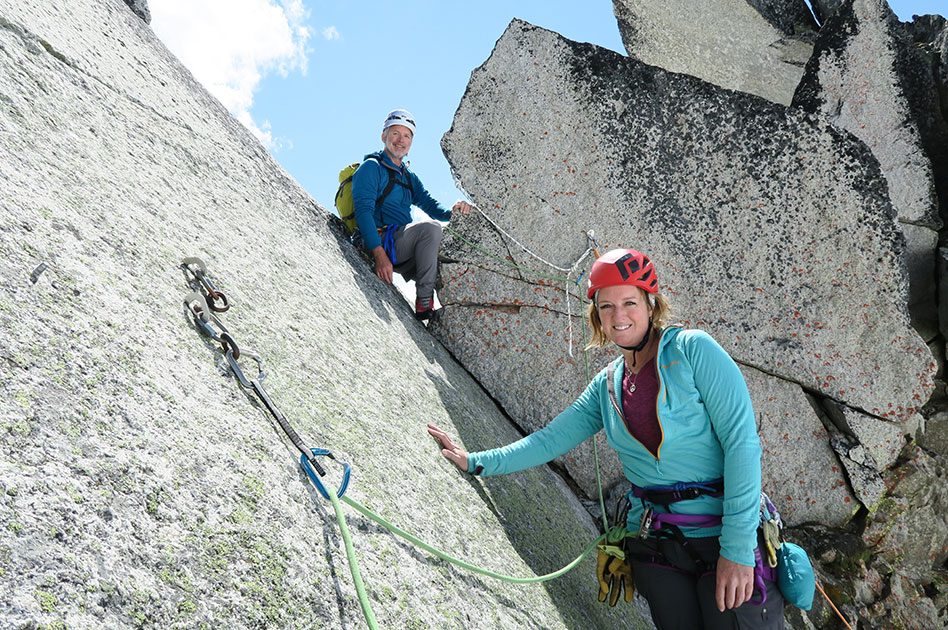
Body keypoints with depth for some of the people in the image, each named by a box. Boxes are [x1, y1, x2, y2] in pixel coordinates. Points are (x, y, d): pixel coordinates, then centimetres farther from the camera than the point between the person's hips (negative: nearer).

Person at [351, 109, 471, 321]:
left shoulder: (410, 178, 23)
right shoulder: (371, 167, -1)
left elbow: (430, 205, 11)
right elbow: (363, 211, -14)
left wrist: (452, 211, -14)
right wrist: (379, 254, -26)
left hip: (401, 255, 8)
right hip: (379, 241, -8)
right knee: (430, 228, -28)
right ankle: (424, 303, -27)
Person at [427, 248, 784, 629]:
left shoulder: (693, 349, -10)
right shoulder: (606, 386, 6)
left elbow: (742, 442, -15)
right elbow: (551, 439, 10)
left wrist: (736, 548, -19)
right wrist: (477, 463, 1)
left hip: (726, 537, -4)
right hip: (654, 543, 4)